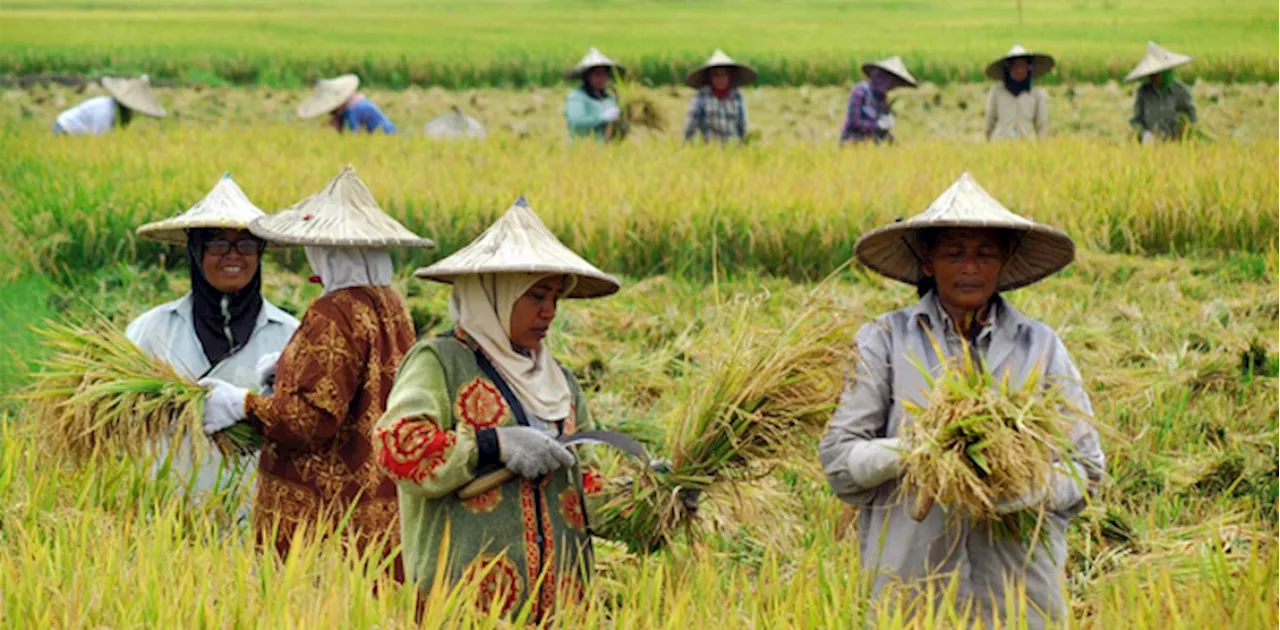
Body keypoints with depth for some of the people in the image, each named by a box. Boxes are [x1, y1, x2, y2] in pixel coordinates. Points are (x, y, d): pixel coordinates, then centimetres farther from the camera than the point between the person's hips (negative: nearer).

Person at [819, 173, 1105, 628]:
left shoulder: (1040, 347, 8)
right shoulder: (886, 341, 3)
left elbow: (1085, 468, 6)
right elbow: (838, 458, 1)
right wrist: (911, 449, -17)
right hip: (909, 578, -1)